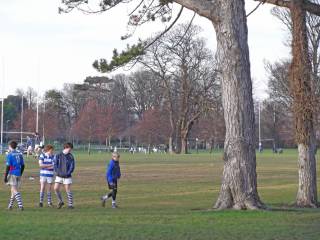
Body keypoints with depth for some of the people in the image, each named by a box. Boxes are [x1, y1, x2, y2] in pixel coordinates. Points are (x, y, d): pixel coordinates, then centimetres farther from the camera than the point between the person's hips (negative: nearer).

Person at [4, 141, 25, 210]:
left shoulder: (10, 154, -9)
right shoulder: (20, 154, 9)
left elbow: (8, 166, -14)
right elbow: (23, 166, 12)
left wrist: (5, 176, -10)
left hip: (12, 174, -6)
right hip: (18, 174, 6)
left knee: (15, 191, -7)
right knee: (13, 190, 15)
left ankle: (20, 205, -18)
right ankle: (10, 205, 24)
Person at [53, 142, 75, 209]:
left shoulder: (71, 157, -4)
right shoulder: (58, 155, 0)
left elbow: (72, 166, -5)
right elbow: (55, 164, 0)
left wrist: (67, 173, -17)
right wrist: (58, 172, -11)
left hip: (67, 176, -2)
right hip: (59, 176, 2)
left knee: (68, 190, -2)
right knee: (56, 189, -3)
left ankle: (70, 204, 6)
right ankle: (60, 202, 16)